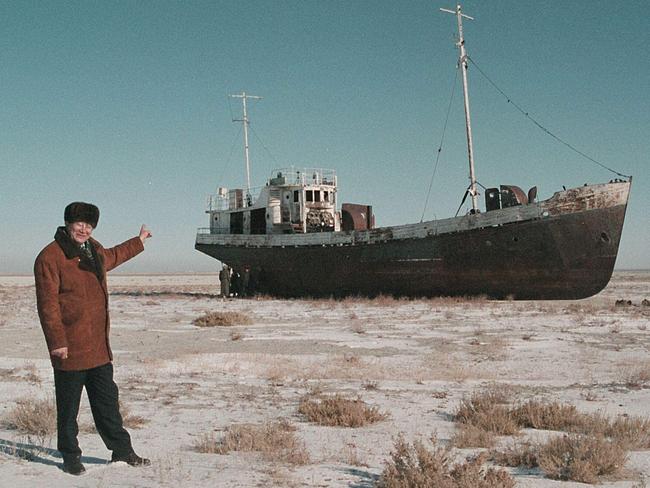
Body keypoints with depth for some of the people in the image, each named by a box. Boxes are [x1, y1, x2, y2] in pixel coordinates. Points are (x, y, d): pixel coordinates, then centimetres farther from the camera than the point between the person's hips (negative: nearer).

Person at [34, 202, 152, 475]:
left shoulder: (94, 250, 13)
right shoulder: (50, 257, -12)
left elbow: (112, 256, 38)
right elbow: (47, 303, -16)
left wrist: (139, 241, 51)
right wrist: (57, 341, -20)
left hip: (98, 347, 7)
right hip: (69, 347, -7)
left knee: (107, 400, 14)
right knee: (69, 406, 5)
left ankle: (122, 451, 23)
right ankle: (70, 457, 19)